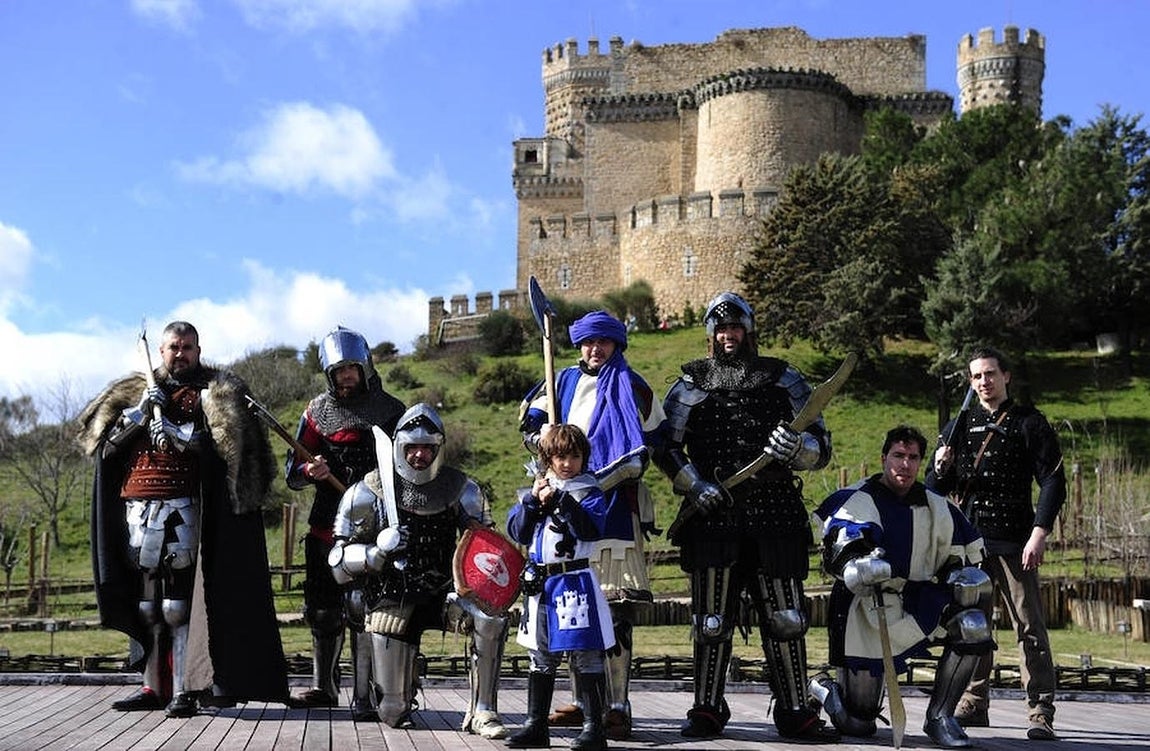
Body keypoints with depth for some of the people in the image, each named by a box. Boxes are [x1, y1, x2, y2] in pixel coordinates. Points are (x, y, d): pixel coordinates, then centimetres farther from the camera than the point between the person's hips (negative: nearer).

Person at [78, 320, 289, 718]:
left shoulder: (214, 394, 7)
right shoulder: (133, 392, 19)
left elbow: (213, 441, -8)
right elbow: (105, 443, 10)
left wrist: (165, 421, -10)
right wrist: (140, 411, -4)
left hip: (181, 509, -5)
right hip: (137, 507, 5)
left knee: (179, 603, -10)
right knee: (144, 605, 8)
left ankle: (184, 689, -9)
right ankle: (153, 685, 15)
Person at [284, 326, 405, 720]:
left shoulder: (390, 410, 4)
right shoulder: (318, 411, 9)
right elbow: (292, 472, 7)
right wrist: (310, 470, -16)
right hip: (327, 526, 3)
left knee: (364, 608, -13)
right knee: (322, 610, 10)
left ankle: (364, 696, -7)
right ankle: (324, 686, 28)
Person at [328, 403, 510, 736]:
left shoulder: (461, 490, 0)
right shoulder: (368, 493, -6)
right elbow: (339, 562, -6)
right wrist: (378, 552, -26)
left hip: (443, 592, 1)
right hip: (392, 598, -1)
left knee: (492, 619, -31)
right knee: (394, 713, -3)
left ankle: (482, 713, -15)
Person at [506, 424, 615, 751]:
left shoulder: (588, 491, -2)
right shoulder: (534, 489, 13)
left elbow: (590, 529, -18)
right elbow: (517, 532, 6)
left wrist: (559, 500, -21)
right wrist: (533, 500, -7)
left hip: (576, 582, -6)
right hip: (539, 584, 6)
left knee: (586, 656, -3)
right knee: (541, 657, 14)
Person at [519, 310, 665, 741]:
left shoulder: (632, 389, 1)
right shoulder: (563, 382, 16)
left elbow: (648, 446, -4)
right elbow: (530, 425, 23)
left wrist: (604, 479, -13)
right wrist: (547, 447, 1)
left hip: (614, 507, -6)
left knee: (614, 609, -11)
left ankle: (617, 707, -9)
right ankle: (582, 701, 18)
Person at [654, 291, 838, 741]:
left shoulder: (782, 380, 11)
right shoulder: (692, 384, 10)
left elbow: (821, 447, 8)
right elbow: (666, 446, 8)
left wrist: (798, 448, -15)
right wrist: (694, 485, -7)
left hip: (775, 519, 1)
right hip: (712, 518, 0)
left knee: (786, 621, 0)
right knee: (712, 622, 3)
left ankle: (795, 714, 10)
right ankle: (707, 712, 15)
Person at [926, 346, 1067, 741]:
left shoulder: (1028, 423, 3)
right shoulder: (959, 426, 15)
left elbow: (1053, 481, -3)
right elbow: (936, 489, 19)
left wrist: (1039, 533, -14)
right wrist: (940, 469, -5)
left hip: (1014, 541, -4)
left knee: (1029, 626, -6)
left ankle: (1041, 713, -5)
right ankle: (973, 705, 17)